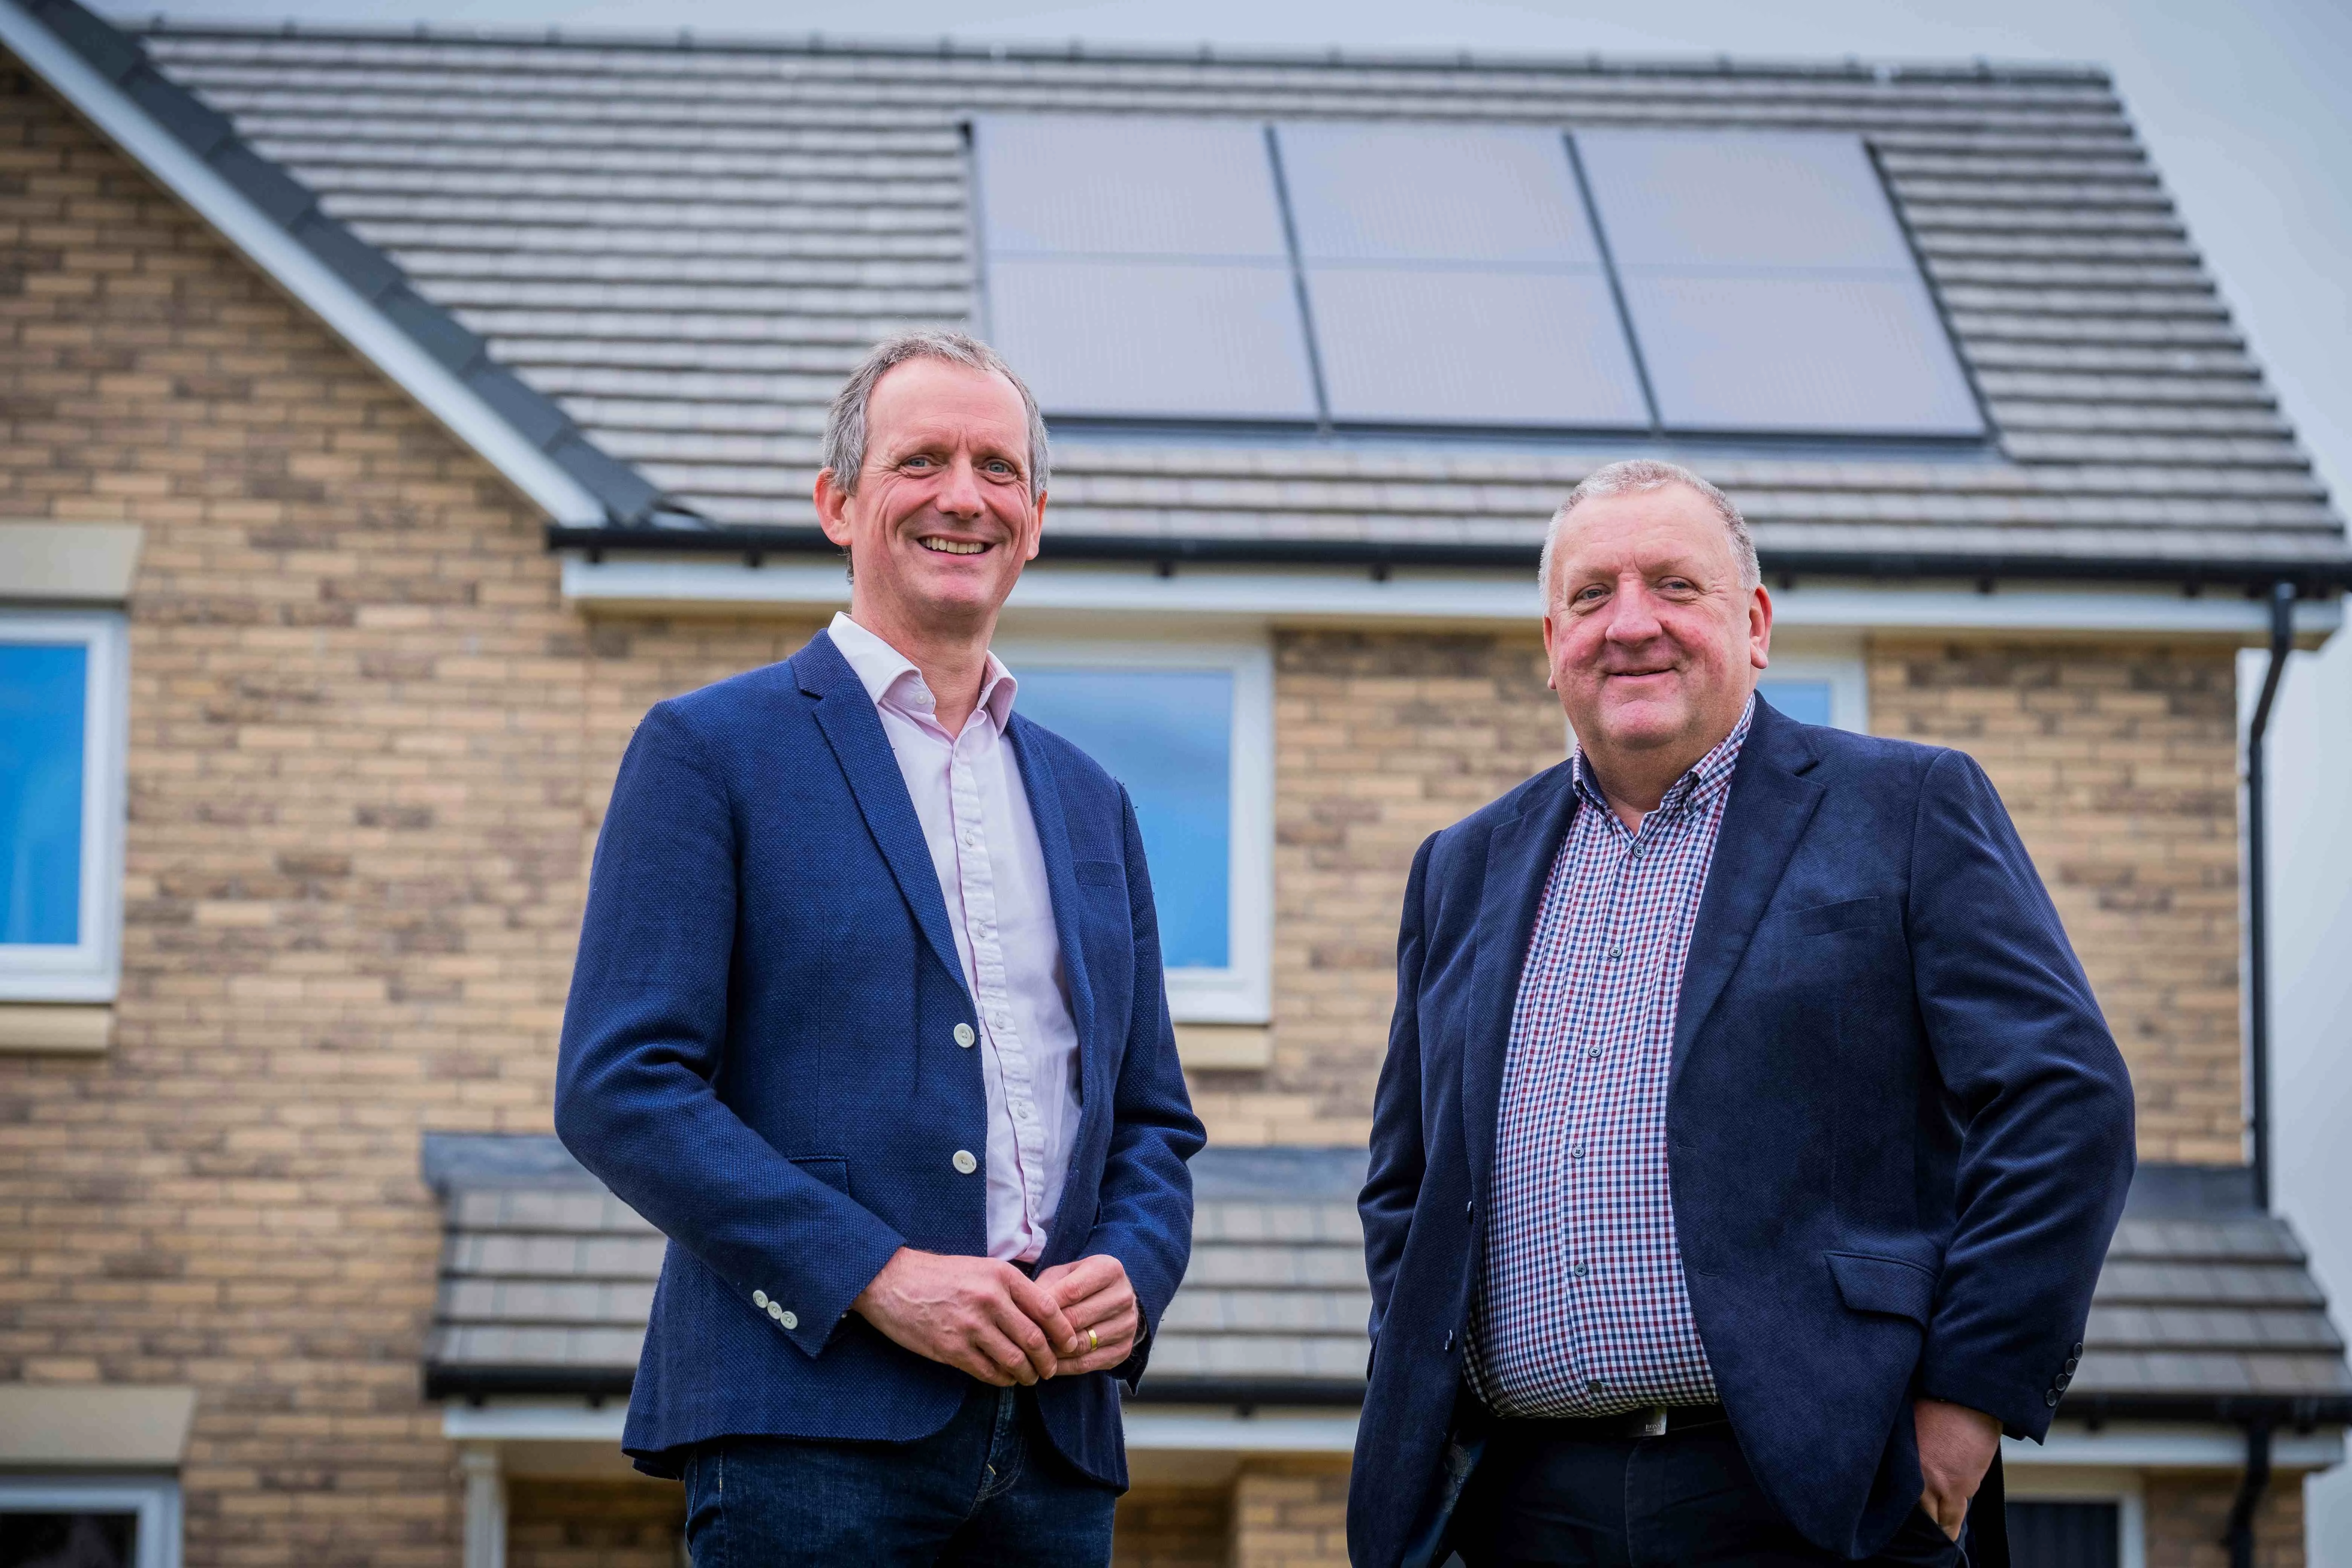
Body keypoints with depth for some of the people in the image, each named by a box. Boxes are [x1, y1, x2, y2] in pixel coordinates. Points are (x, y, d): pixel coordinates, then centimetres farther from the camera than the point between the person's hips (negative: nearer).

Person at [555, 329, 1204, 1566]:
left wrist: (1130, 1273, -1)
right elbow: (616, 1089, -6)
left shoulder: (1090, 804, 20)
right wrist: (879, 1276, -14)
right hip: (813, 1424, -5)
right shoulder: (710, 752, 3)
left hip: (1055, 1437, 5)